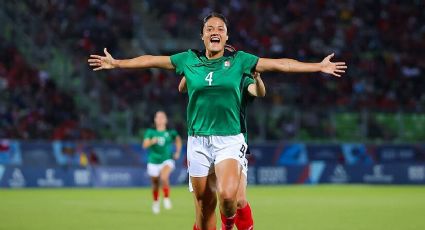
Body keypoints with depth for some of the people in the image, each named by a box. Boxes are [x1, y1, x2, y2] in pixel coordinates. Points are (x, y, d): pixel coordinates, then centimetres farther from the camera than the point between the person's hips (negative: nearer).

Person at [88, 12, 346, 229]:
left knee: (228, 195, -24)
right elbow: (151, 60, 14)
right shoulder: (188, 59, 5)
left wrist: (319, 66, -1)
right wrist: (116, 63, 17)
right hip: (198, 141, 2)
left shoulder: (239, 60, 2)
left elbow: (280, 64, 1)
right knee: (205, 203, 5)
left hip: (229, 140, -2)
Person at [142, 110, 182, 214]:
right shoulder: (150, 132, -2)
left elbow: (178, 140, 19)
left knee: (164, 178, -29)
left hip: (167, 160, -1)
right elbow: (145, 144, -13)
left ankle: (166, 198, -11)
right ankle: (156, 202, 37)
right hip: (153, 161, 1)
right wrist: (152, 141, -33)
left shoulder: (170, 132, -1)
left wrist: (177, 152, 9)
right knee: (155, 184, 11)